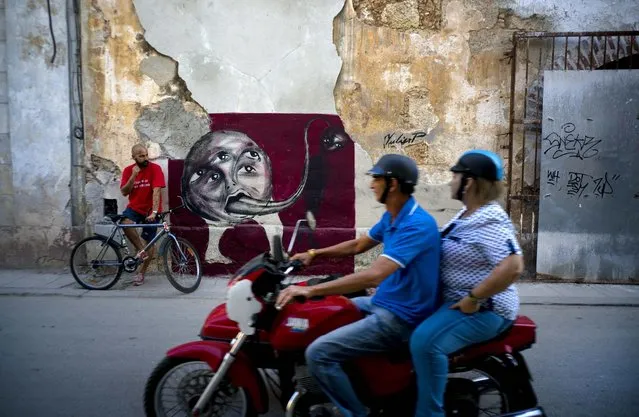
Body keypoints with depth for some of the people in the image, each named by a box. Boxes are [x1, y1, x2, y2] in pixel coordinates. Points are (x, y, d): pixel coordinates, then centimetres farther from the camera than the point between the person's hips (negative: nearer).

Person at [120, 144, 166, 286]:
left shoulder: (155, 169, -14)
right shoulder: (128, 170, -2)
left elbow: (156, 191, -22)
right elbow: (124, 192, -8)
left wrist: (154, 212, -32)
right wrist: (133, 176, -21)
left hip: (150, 210, -2)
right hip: (135, 207, 2)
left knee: (150, 242, 3)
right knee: (126, 224, -31)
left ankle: (141, 273, 20)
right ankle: (141, 249, -10)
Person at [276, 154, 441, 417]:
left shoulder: (417, 225, -26)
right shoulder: (391, 217, 6)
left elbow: (373, 276, -36)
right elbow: (357, 246, 21)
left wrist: (310, 290, -36)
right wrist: (314, 254, 12)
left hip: (400, 319, -10)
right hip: (383, 304, 10)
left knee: (318, 353, -18)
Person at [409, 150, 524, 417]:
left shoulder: (489, 220, -21)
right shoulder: (468, 214, 10)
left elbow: (513, 267, -32)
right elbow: (450, 255, 22)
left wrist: (473, 300, -27)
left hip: (483, 309, -11)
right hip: (456, 300, 11)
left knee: (425, 341, -30)